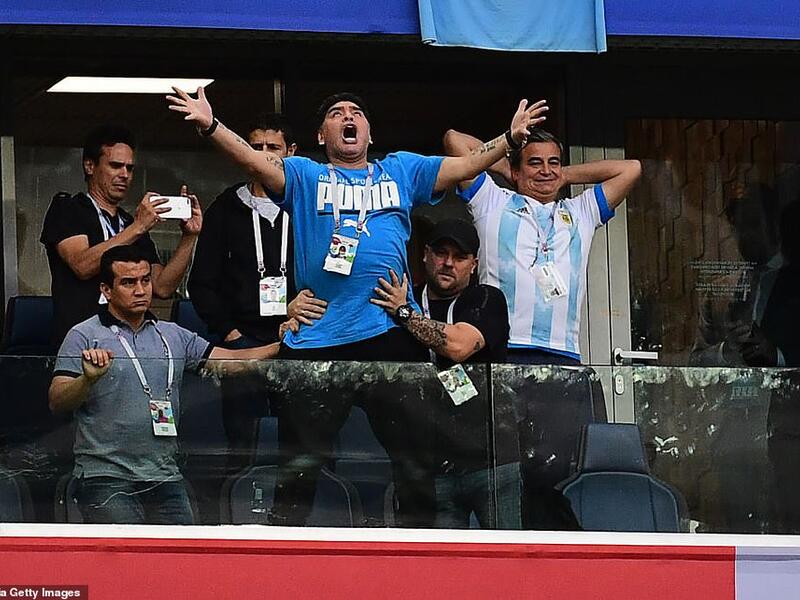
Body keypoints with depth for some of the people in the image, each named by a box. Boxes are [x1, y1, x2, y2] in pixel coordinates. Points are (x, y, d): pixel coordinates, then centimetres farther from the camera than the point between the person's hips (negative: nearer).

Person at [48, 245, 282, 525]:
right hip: (106, 478, -5)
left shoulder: (173, 336, 15)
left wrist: (281, 347, -5)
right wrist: (88, 379, -29)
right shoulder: (84, 337, 0)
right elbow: (57, 401, -9)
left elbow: (231, 362, 9)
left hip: (165, 479, 5)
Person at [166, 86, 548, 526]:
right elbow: (254, 161, -3)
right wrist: (210, 126, -19)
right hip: (316, 338, -2)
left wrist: (511, 137, -1)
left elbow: (465, 167, 12)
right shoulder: (305, 176, 11)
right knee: (305, 458, 0)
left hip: (391, 331, 2)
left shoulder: (402, 171, 18)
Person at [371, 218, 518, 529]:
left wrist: (404, 314, -7)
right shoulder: (404, 300, 15)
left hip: (491, 459, -2)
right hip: (434, 466, 2)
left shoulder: (487, 300, 6)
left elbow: (459, 345, -13)